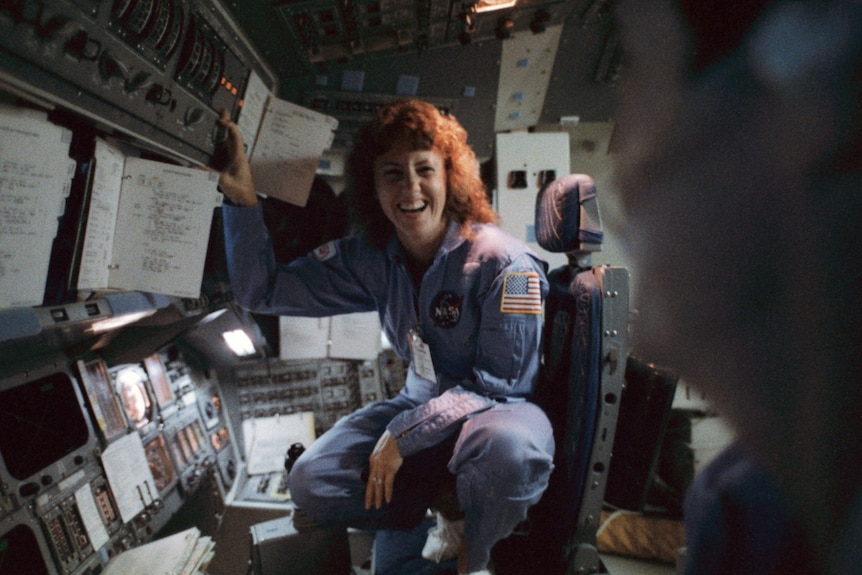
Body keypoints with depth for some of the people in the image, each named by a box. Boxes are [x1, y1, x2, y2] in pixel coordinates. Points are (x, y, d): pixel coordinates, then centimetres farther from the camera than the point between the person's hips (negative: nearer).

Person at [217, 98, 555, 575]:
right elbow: (261, 291, -3)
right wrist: (242, 199, -16)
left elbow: (498, 382, -18)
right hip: (423, 402, 5)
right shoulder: (368, 259, -5)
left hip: (495, 409, -4)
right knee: (310, 484, -12)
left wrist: (402, 435, -21)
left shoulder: (503, 262, -21)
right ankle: (451, 508, 4)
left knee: (506, 449, -40)